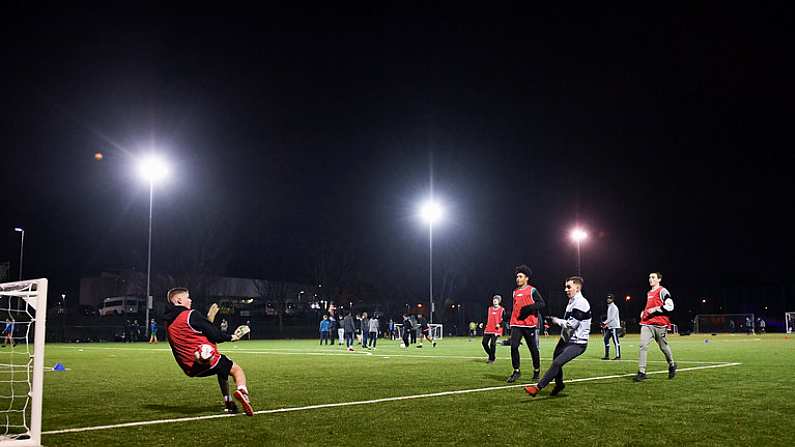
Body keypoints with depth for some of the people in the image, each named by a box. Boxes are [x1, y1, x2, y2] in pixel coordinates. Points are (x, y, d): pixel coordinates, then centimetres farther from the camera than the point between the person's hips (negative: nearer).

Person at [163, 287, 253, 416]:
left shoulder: (168, 323, 11)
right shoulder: (191, 315, -13)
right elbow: (214, 335, -14)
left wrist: (209, 317, 19)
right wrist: (231, 337, 4)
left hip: (191, 369, 8)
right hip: (208, 362, -8)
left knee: (222, 370, 32)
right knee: (237, 369, 8)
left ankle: (228, 402, 26)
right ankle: (242, 390, -23)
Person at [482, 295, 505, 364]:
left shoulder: (502, 310, 0)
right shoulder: (489, 308, 15)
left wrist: (500, 324, -20)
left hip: (496, 330, -5)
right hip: (488, 329, 5)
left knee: (492, 344, -14)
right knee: (484, 343, 1)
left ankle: (492, 359, 2)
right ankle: (490, 355, 22)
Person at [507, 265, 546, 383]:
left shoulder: (532, 290, -3)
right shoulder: (515, 292, 16)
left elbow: (542, 304, -9)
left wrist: (529, 308, -22)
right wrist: (511, 317, 17)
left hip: (529, 324, -4)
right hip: (516, 324, 4)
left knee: (533, 348, 5)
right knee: (513, 346, -10)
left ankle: (536, 371, 22)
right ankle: (516, 371, 0)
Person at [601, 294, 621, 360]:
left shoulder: (614, 307, -11)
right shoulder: (609, 307, 19)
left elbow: (612, 317, -19)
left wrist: (605, 322, -18)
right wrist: (606, 324, 14)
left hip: (614, 326, -10)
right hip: (610, 327, 10)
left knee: (616, 341, -8)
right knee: (606, 339, 7)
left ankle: (618, 356, -6)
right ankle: (607, 355, 9)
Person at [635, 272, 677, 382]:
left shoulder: (662, 291, -6)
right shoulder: (649, 293, 19)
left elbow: (670, 306, -14)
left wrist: (655, 309, -18)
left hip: (659, 324, -6)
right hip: (647, 324, 6)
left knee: (663, 346, 9)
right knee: (643, 345, -9)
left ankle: (672, 365, 35)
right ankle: (642, 372, -12)